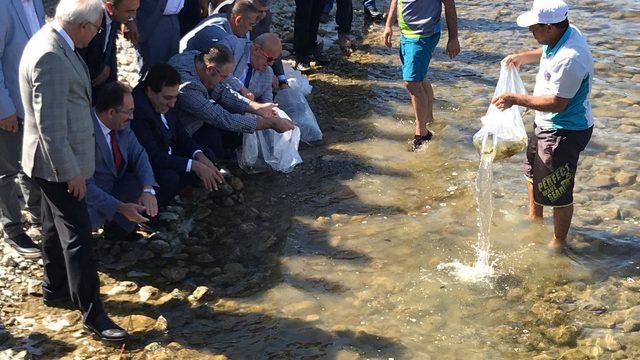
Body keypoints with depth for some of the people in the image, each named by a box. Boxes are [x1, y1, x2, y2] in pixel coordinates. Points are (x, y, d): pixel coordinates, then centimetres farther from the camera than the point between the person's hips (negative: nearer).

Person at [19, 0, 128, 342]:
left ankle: (55, 289, 38)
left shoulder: (53, 42, 4)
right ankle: (92, 314, 5)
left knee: (56, 226, 22)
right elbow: (50, 124, -27)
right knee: (78, 234, -3)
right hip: (58, 160, -10)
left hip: (59, 158, 10)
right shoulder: (50, 57, -27)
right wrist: (70, 171, -21)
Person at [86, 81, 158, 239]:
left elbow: (139, 155, -1)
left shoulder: (122, 124, -6)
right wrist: (121, 208, -34)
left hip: (114, 187, 8)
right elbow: (86, 185, -29)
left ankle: (118, 228, 11)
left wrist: (148, 190, -20)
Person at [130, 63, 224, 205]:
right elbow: (154, 156, -32)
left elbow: (179, 132, 6)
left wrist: (199, 156, -12)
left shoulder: (165, 103, -5)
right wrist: (194, 165, -31)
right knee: (169, 177, -34)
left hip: (167, 155, 9)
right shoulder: (138, 111, -31)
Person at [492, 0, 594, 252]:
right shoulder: (565, 34, -4)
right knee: (533, 169, 29)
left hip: (564, 132, -11)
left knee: (558, 191, 3)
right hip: (548, 124, 11)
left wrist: (517, 100, -26)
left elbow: (557, 103, -30)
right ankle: (535, 217, 52)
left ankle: (558, 242, 23)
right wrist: (522, 57, 9)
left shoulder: (569, 59, -34)